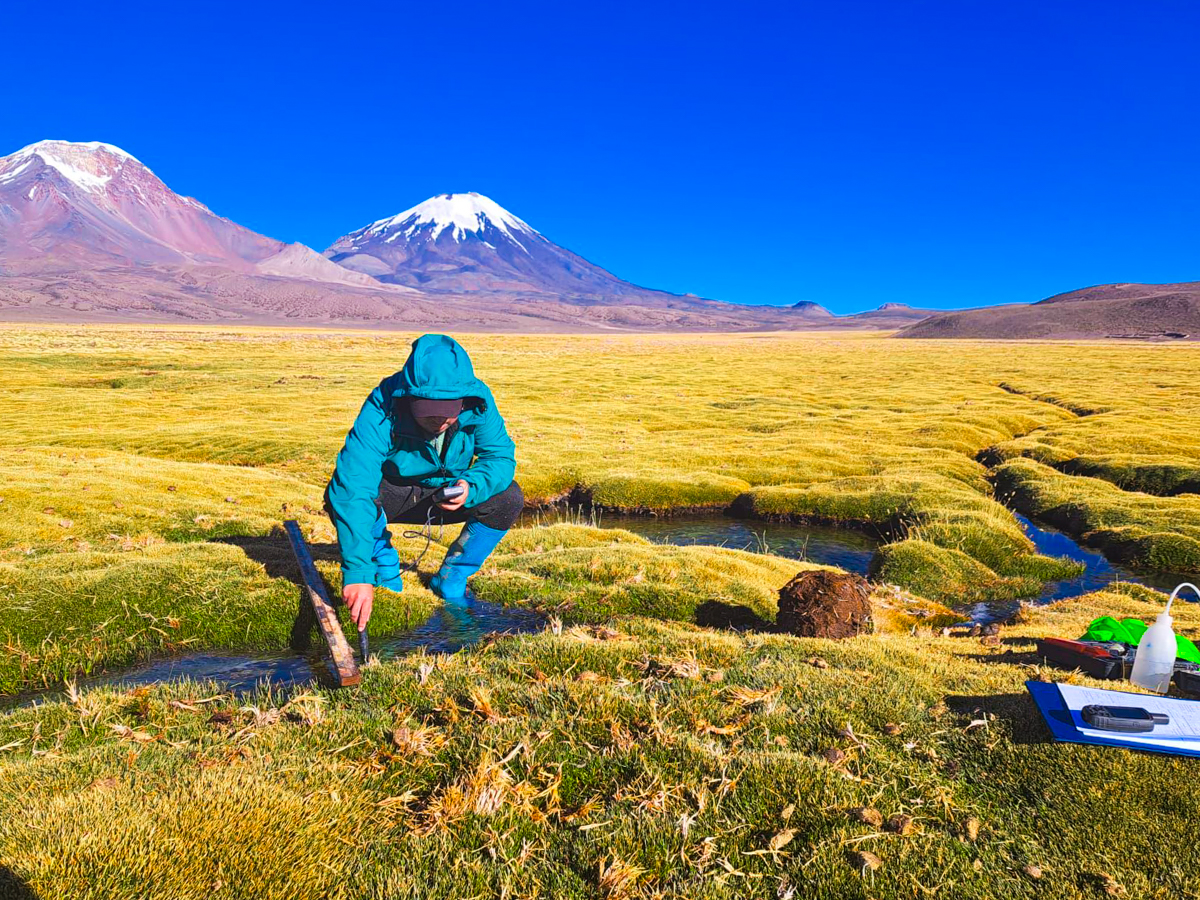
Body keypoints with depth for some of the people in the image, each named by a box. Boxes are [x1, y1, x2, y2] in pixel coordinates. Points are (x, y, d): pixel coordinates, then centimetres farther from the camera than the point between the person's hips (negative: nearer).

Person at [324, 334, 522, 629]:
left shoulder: (478, 403, -26)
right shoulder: (382, 410, -36)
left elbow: (501, 456, -18)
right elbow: (354, 487, -44)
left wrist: (471, 487, -42)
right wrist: (358, 573, -52)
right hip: (391, 494, -2)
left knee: (509, 498, -23)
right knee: (340, 497, -33)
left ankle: (450, 580, -1)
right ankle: (387, 574, -3)